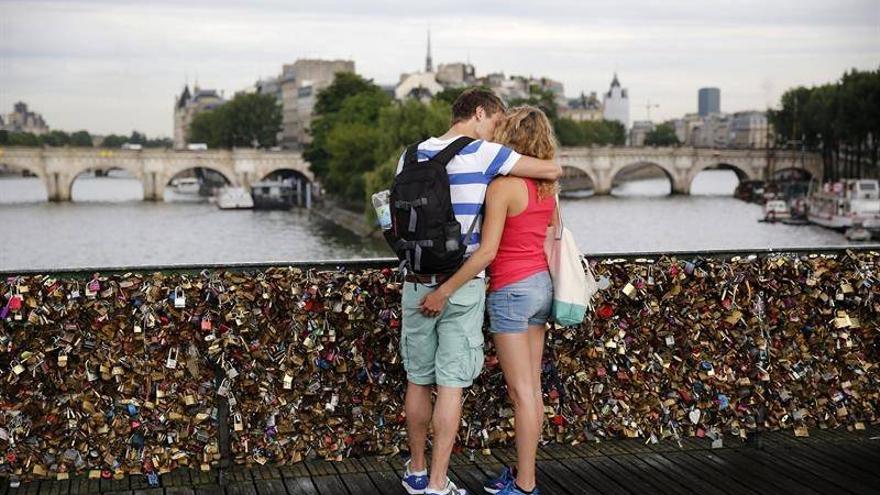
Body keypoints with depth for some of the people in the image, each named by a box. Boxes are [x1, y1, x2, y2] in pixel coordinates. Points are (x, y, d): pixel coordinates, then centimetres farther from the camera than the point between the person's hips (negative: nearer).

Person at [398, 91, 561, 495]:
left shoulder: (411, 156, 8)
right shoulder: (481, 153, -9)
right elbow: (552, 170, -8)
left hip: (417, 284, 5)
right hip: (462, 287, -5)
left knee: (418, 381, 14)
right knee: (451, 385, 0)